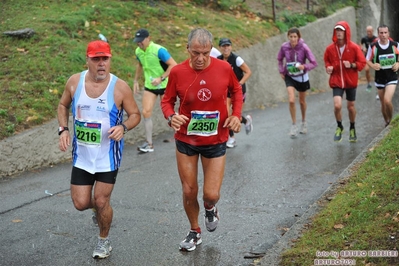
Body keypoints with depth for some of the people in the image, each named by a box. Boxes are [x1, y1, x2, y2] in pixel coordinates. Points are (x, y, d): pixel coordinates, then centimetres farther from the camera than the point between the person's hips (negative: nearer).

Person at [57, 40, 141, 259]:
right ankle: (99, 208, 42)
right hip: (82, 155, 3)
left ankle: (104, 240, 32)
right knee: (81, 203, 4)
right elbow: (63, 105, 11)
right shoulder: (74, 81, -6)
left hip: (108, 156, -3)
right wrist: (63, 129, -4)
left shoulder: (120, 87, -15)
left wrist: (123, 127, -25)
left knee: (101, 202, 4)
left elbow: (135, 114, -5)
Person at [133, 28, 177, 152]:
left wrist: (161, 78, -28)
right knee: (146, 112, -4)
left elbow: (173, 65, -23)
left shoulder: (159, 50, -21)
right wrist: (136, 80, 15)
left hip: (164, 86, -5)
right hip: (149, 86, 6)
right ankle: (149, 144, 4)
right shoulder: (138, 51, 0)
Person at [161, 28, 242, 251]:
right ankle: (195, 232, 35)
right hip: (186, 141, 0)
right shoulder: (178, 72, -13)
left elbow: (236, 90, 8)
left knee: (212, 195, -2)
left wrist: (236, 115, -7)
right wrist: (171, 117, -21)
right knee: (189, 191, 8)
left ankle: (210, 208, 38)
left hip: (216, 141, 0)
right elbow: (167, 101, 0)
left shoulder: (224, 68, -12)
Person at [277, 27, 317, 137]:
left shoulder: (304, 47, -20)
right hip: (289, 77, 1)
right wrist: (281, 71, -1)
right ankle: (294, 125, 2)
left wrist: (304, 67, -36)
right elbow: (280, 59, 6)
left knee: (302, 101, 16)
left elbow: (314, 63, -19)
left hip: (302, 77, -1)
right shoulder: (284, 47, -14)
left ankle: (304, 122, 42)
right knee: (291, 101, -15)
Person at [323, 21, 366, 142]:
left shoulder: (354, 47, -8)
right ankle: (339, 127, 12)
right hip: (336, 81, 0)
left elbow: (362, 63, -3)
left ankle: (352, 128, 35)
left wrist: (352, 65, -21)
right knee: (337, 105, -16)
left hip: (350, 82, 0)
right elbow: (327, 60, 15)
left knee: (351, 106, 10)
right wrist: (328, 67, -6)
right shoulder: (330, 48, -2)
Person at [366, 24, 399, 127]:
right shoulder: (373, 47, -6)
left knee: (387, 100, -20)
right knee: (383, 103, 11)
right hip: (379, 78, 2)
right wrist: (373, 65, -14)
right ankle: (387, 122, 34)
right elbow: (368, 60, 6)